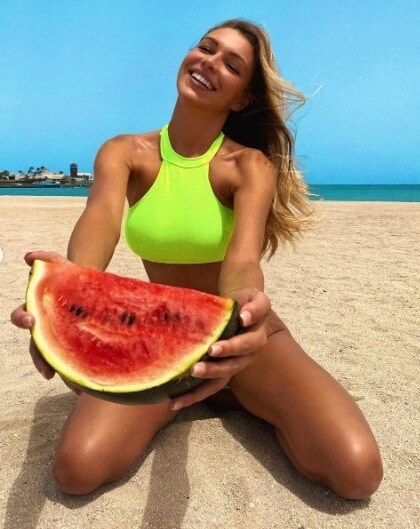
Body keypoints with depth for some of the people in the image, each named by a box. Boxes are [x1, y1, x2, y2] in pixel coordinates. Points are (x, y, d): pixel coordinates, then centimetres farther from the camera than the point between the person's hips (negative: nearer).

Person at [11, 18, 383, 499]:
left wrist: (244, 304, -54)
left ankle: (235, 395, 10)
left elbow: (244, 258, -29)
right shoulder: (123, 152, -5)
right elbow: (101, 215, -28)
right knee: (77, 469, -22)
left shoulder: (250, 165, -11)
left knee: (357, 470, -18)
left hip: (236, 334, 0)